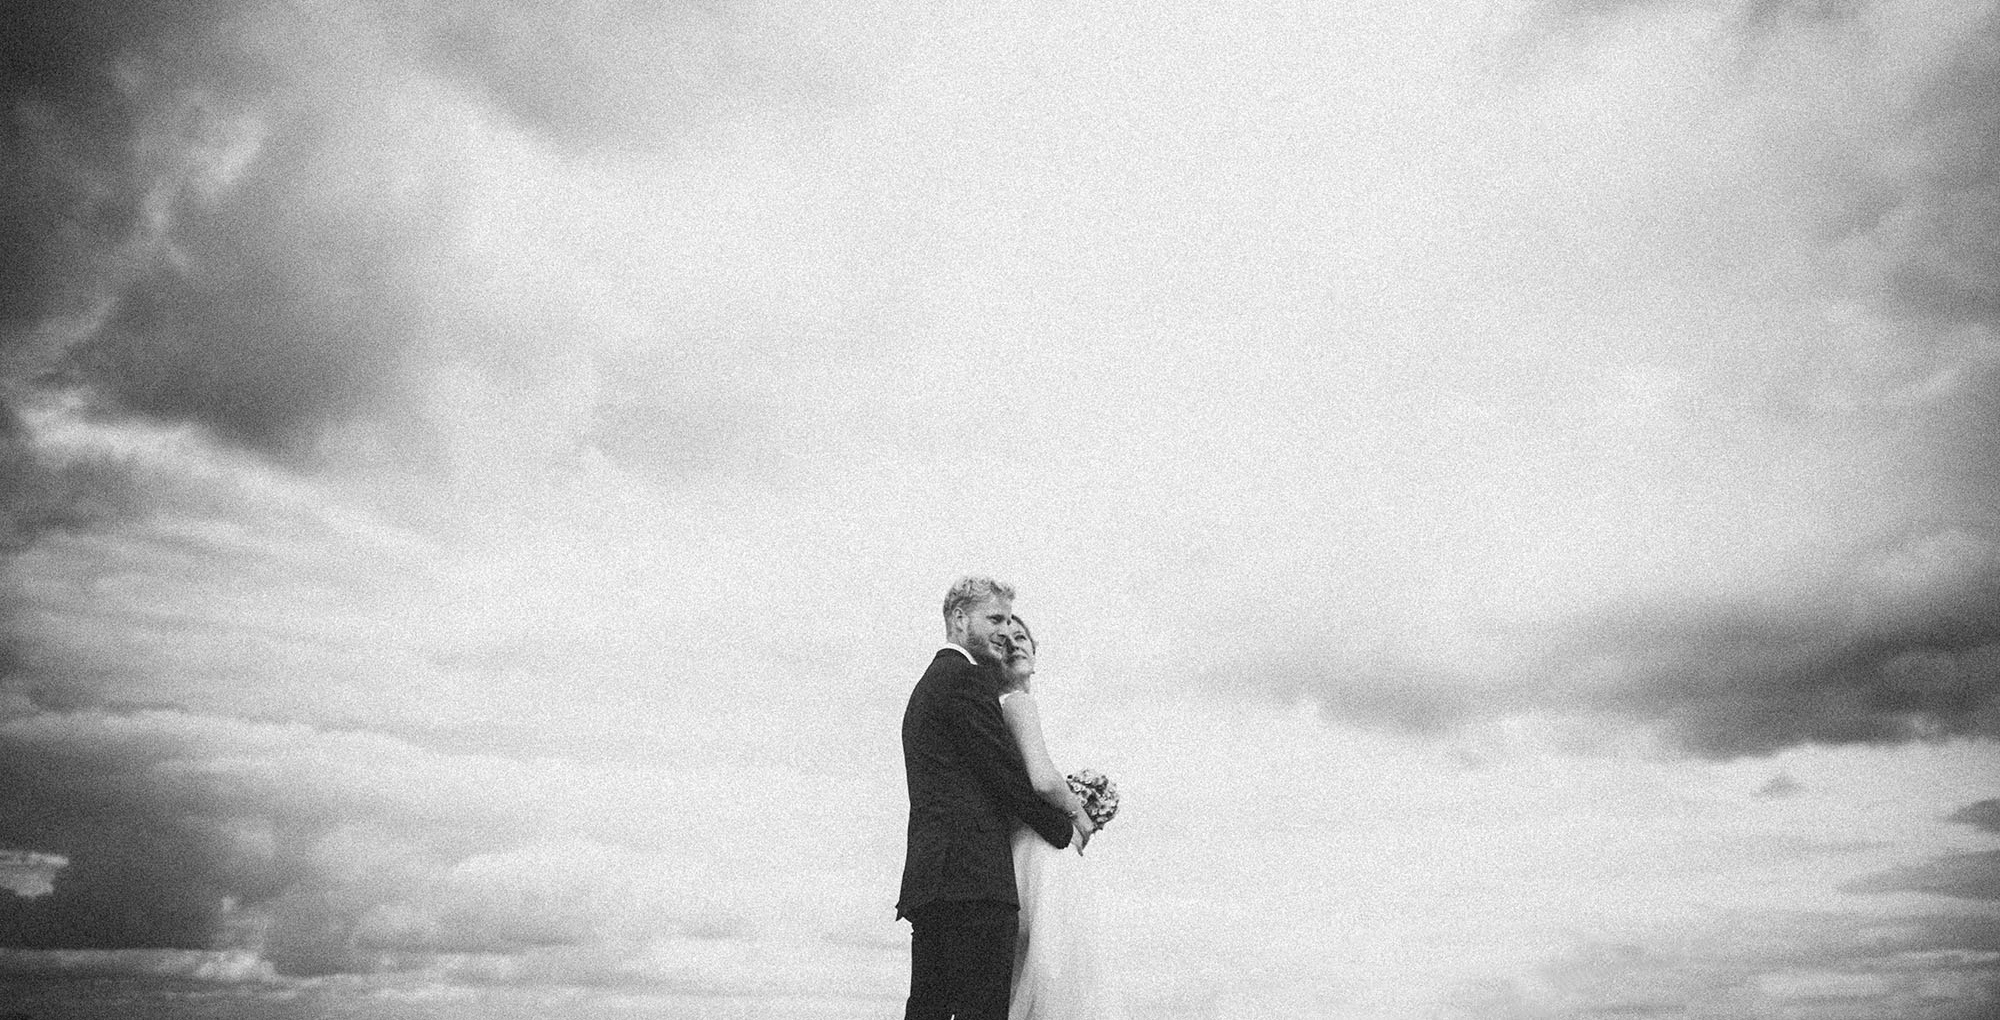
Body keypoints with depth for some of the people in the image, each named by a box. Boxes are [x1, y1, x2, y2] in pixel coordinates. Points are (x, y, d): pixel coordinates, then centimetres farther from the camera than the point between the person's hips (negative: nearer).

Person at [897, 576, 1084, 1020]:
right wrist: (1065, 829, 3)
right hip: (972, 876, -10)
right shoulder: (968, 677, -6)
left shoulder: (928, 684, 26)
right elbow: (1008, 773, -11)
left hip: (929, 879, 10)